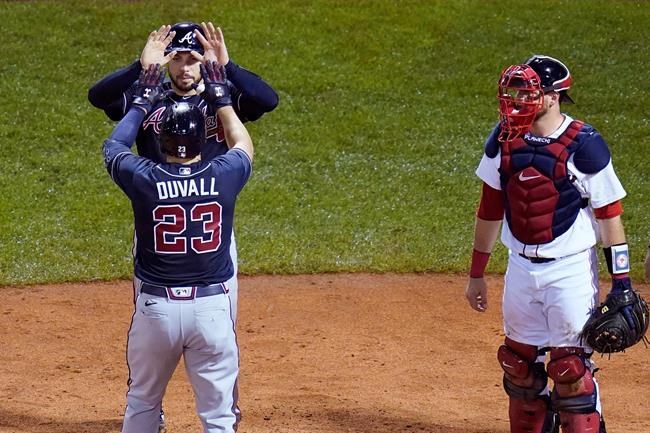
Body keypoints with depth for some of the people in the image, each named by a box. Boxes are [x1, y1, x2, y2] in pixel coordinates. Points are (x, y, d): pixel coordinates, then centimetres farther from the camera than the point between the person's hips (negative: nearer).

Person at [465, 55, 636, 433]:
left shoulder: (583, 145, -14)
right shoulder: (504, 138, 1)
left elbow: (610, 215, -10)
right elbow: (491, 208, 10)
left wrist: (621, 282, -13)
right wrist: (477, 273, 13)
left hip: (570, 270, -5)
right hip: (521, 269, 6)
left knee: (571, 368, -5)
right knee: (519, 362, 13)